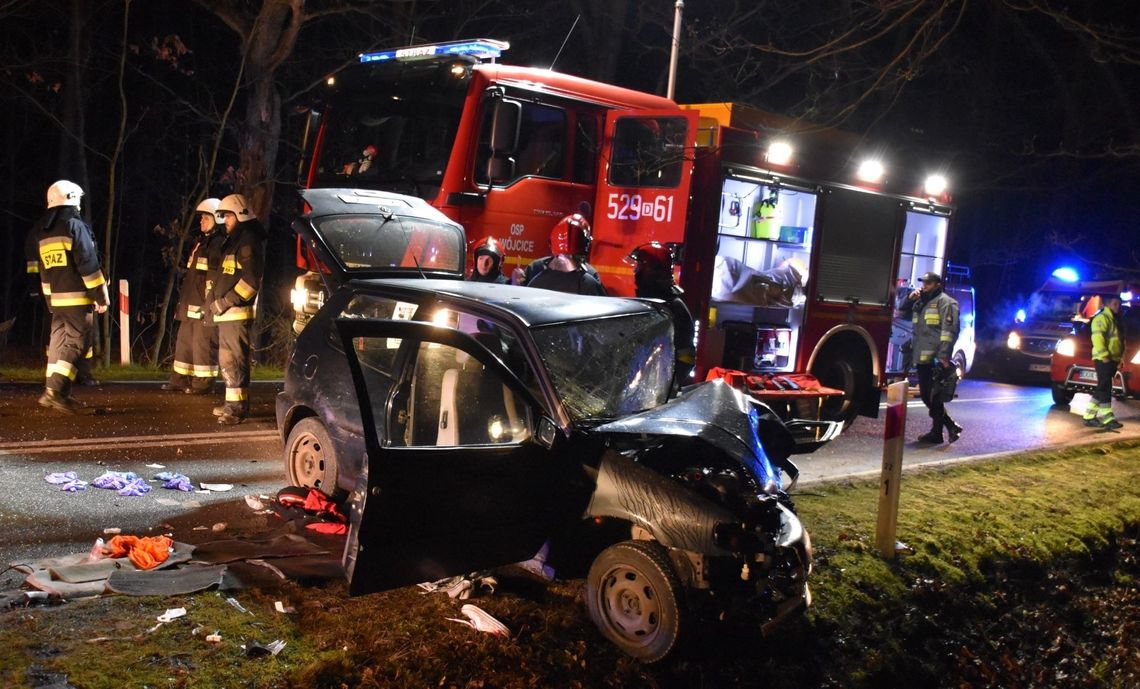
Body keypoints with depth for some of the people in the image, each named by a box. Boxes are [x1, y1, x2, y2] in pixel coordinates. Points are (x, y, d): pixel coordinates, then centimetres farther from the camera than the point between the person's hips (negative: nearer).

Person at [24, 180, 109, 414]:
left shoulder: (39, 230, 13)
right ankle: (56, 391, -15)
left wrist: (48, 293, 22)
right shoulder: (75, 225, -9)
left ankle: (53, 391, 17)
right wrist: (101, 296, -10)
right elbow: (88, 265, -14)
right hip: (77, 298, -7)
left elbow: (35, 265, 15)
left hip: (54, 298, 7)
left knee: (59, 341, 15)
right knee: (77, 342, -5)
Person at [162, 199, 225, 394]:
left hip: (205, 304, -10)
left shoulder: (220, 243, -11)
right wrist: (183, 296, 25)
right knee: (184, 342, 14)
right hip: (190, 304, 10)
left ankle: (202, 383, 1)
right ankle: (180, 380, 22)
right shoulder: (201, 241, 20)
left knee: (203, 344, -6)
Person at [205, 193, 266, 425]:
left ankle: (237, 407, -11)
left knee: (233, 360, -12)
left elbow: (252, 279, -20)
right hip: (225, 313, 10)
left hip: (237, 312, -10)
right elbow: (215, 271, 29)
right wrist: (212, 296, 14)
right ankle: (234, 403, 24)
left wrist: (227, 300, -18)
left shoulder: (249, 241, -11)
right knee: (227, 360, 16)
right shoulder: (230, 241, 21)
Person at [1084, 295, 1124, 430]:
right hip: (1103, 359, -9)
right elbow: (1097, 337, -19)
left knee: (1102, 389, 10)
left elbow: (1120, 340, 25)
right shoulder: (1101, 317, -8)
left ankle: (1089, 416, 15)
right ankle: (1108, 419, -13)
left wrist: (1121, 357, 16)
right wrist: (1104, 355, -24)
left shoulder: (1115, 319, 21)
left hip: (1112, 359, 10)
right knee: (1105, 389, -11)